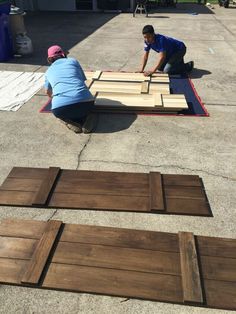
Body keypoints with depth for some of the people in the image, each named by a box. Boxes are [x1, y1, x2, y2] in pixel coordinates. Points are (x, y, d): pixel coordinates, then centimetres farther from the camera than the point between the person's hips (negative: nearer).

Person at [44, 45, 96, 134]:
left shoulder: (48, 71, 25)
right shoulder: (73, 61, 20)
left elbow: (48, 92, 41)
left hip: (61, 107, 0)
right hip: (85, 101, 0)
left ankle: (71, 122, 6)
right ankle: (86, 118, 5)